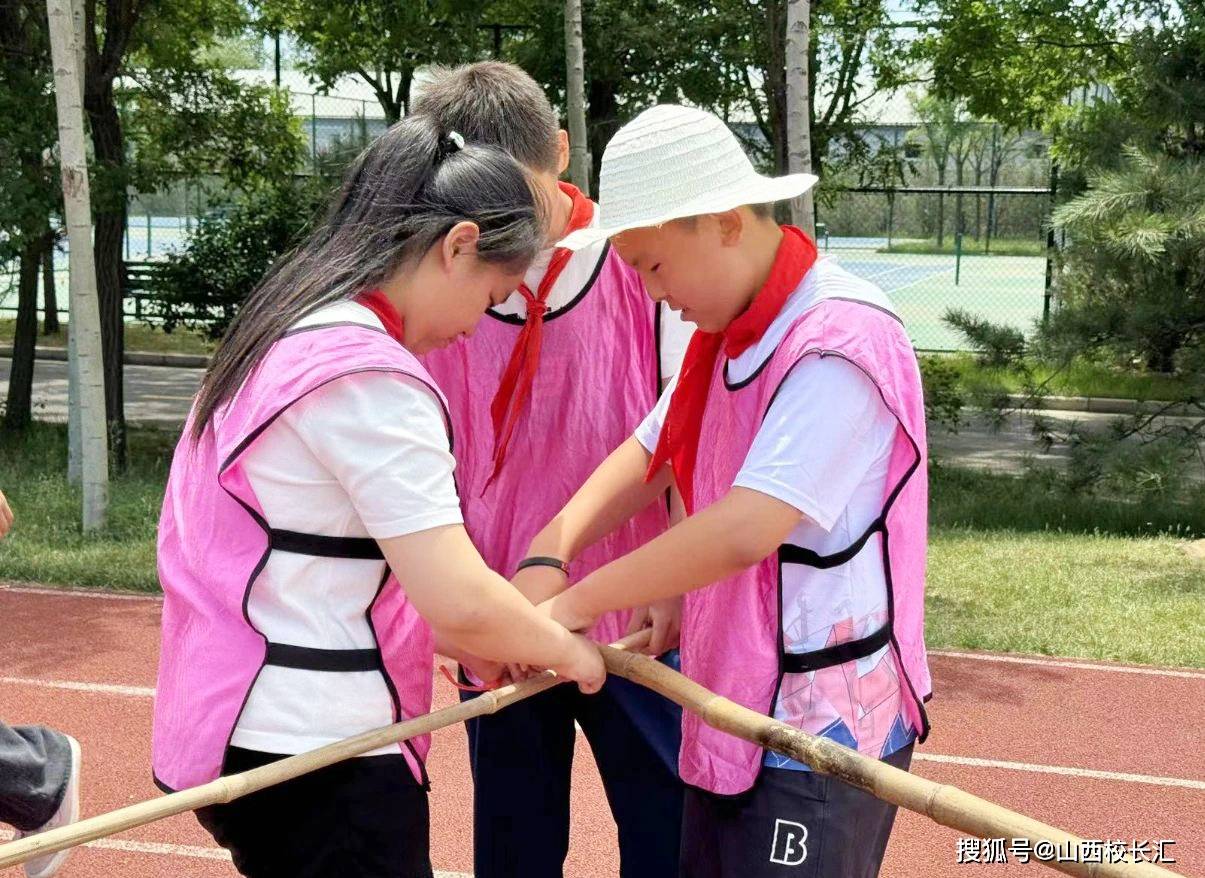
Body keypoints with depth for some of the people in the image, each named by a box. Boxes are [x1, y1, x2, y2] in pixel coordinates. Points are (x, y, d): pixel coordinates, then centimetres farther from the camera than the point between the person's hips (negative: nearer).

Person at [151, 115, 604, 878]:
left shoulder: (287, 338, 9)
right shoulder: (370, 376, -20)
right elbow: (460, 601, -24)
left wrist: (482, 643, 12)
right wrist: (566, 650, -5)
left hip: (257, 727, 9)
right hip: (311, 754, -9)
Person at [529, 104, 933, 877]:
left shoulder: (839, 344, -23)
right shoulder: (730, 336, 7)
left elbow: (745, 531, -30)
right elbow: (649, 455, 9)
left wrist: (572, 606, -23)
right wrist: (550, 552, -10)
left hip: (818, 733, -8)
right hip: (732, 712, 8)